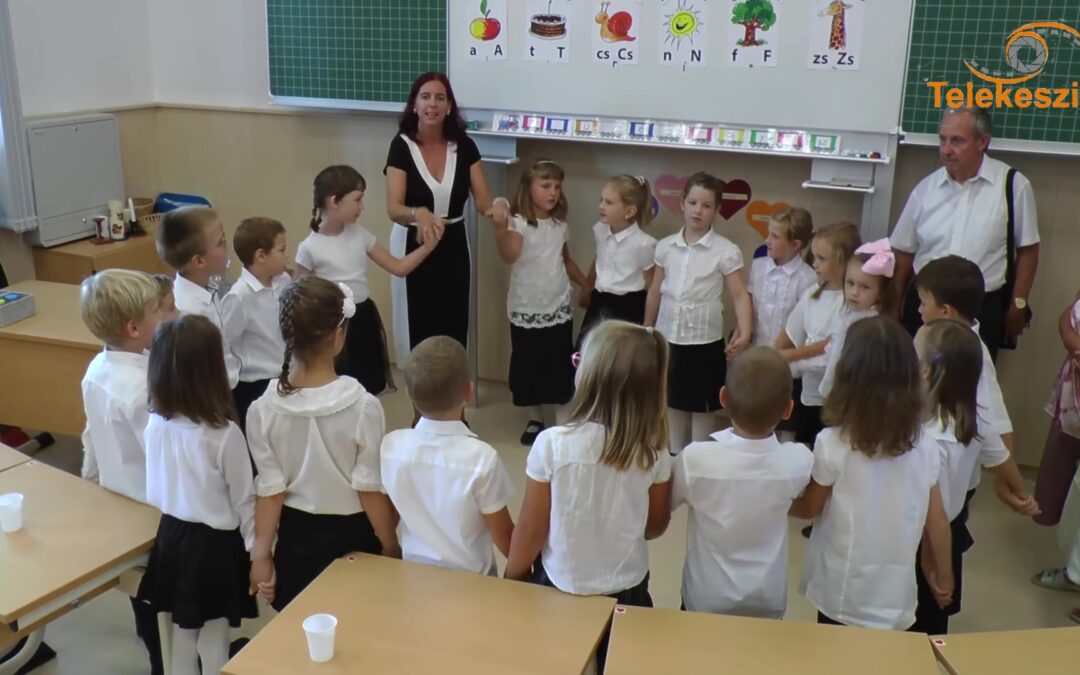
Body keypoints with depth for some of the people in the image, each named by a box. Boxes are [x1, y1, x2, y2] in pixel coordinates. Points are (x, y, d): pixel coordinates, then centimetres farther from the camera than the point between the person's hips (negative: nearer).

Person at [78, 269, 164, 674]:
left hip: (118, 497, 9)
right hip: (153, 508, -9)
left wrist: (93, 477, 21)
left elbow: (93, 437, 9)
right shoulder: (140, 387, -32)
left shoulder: (98, 369, -4)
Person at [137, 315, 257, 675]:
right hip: (215, 542, -5)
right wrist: (256, 548, -2)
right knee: (214, 636, 12)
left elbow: (156, 489, 3)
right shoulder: (224, 433, -24)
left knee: (182, 629, 22)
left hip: (171, 534, 5)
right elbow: (243, 499, -14)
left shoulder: (155, 423, -10)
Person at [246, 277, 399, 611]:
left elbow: (269, 490, -7)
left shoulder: (264, 409, -13)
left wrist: (261, 554, 4)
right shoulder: (363, 406, -21)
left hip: (297, 535, 3)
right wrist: (391, 545, 0)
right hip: (353, 536, -2)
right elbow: (371, 489, -14)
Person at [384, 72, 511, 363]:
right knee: (419, 329, 0)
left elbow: (483, 202, -7)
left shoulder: (464, 146, -4)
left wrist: (499, 204, -31)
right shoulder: (402, 146, -12)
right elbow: (393, 208, -21)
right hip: (413, 245, -2)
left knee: (454, 328, 5)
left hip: (453, 245, 3)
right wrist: (418, 214, -43)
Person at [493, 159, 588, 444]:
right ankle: (537, 419, 26)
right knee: (529, 368, 7)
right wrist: (500, 226, -48)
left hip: (558, 309, 4)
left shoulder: (560, 224, 5)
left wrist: (587, 286, 23)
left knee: (557, 369, 7)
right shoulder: (519, 223, -13)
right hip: (526, 310, -4)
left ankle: (549, 423, 21)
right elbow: (509, 256, -33)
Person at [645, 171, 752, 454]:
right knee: (673, 406, 16)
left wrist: (745, 332, -25)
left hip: (705, 342, -4)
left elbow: (740, 295, -11)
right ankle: (675, 457, 31)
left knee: (703, 409, 8)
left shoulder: (726, 251, -10)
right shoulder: (665, 246, 1)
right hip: (668, 339, 4)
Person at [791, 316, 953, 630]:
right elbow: (936, 520, 2)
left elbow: (809, 508, -4)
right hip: (895, 596, 3)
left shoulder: (833, 444, -19)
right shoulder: (924, 447, -8)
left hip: (842, 595, -2)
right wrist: (943, 574, 18)